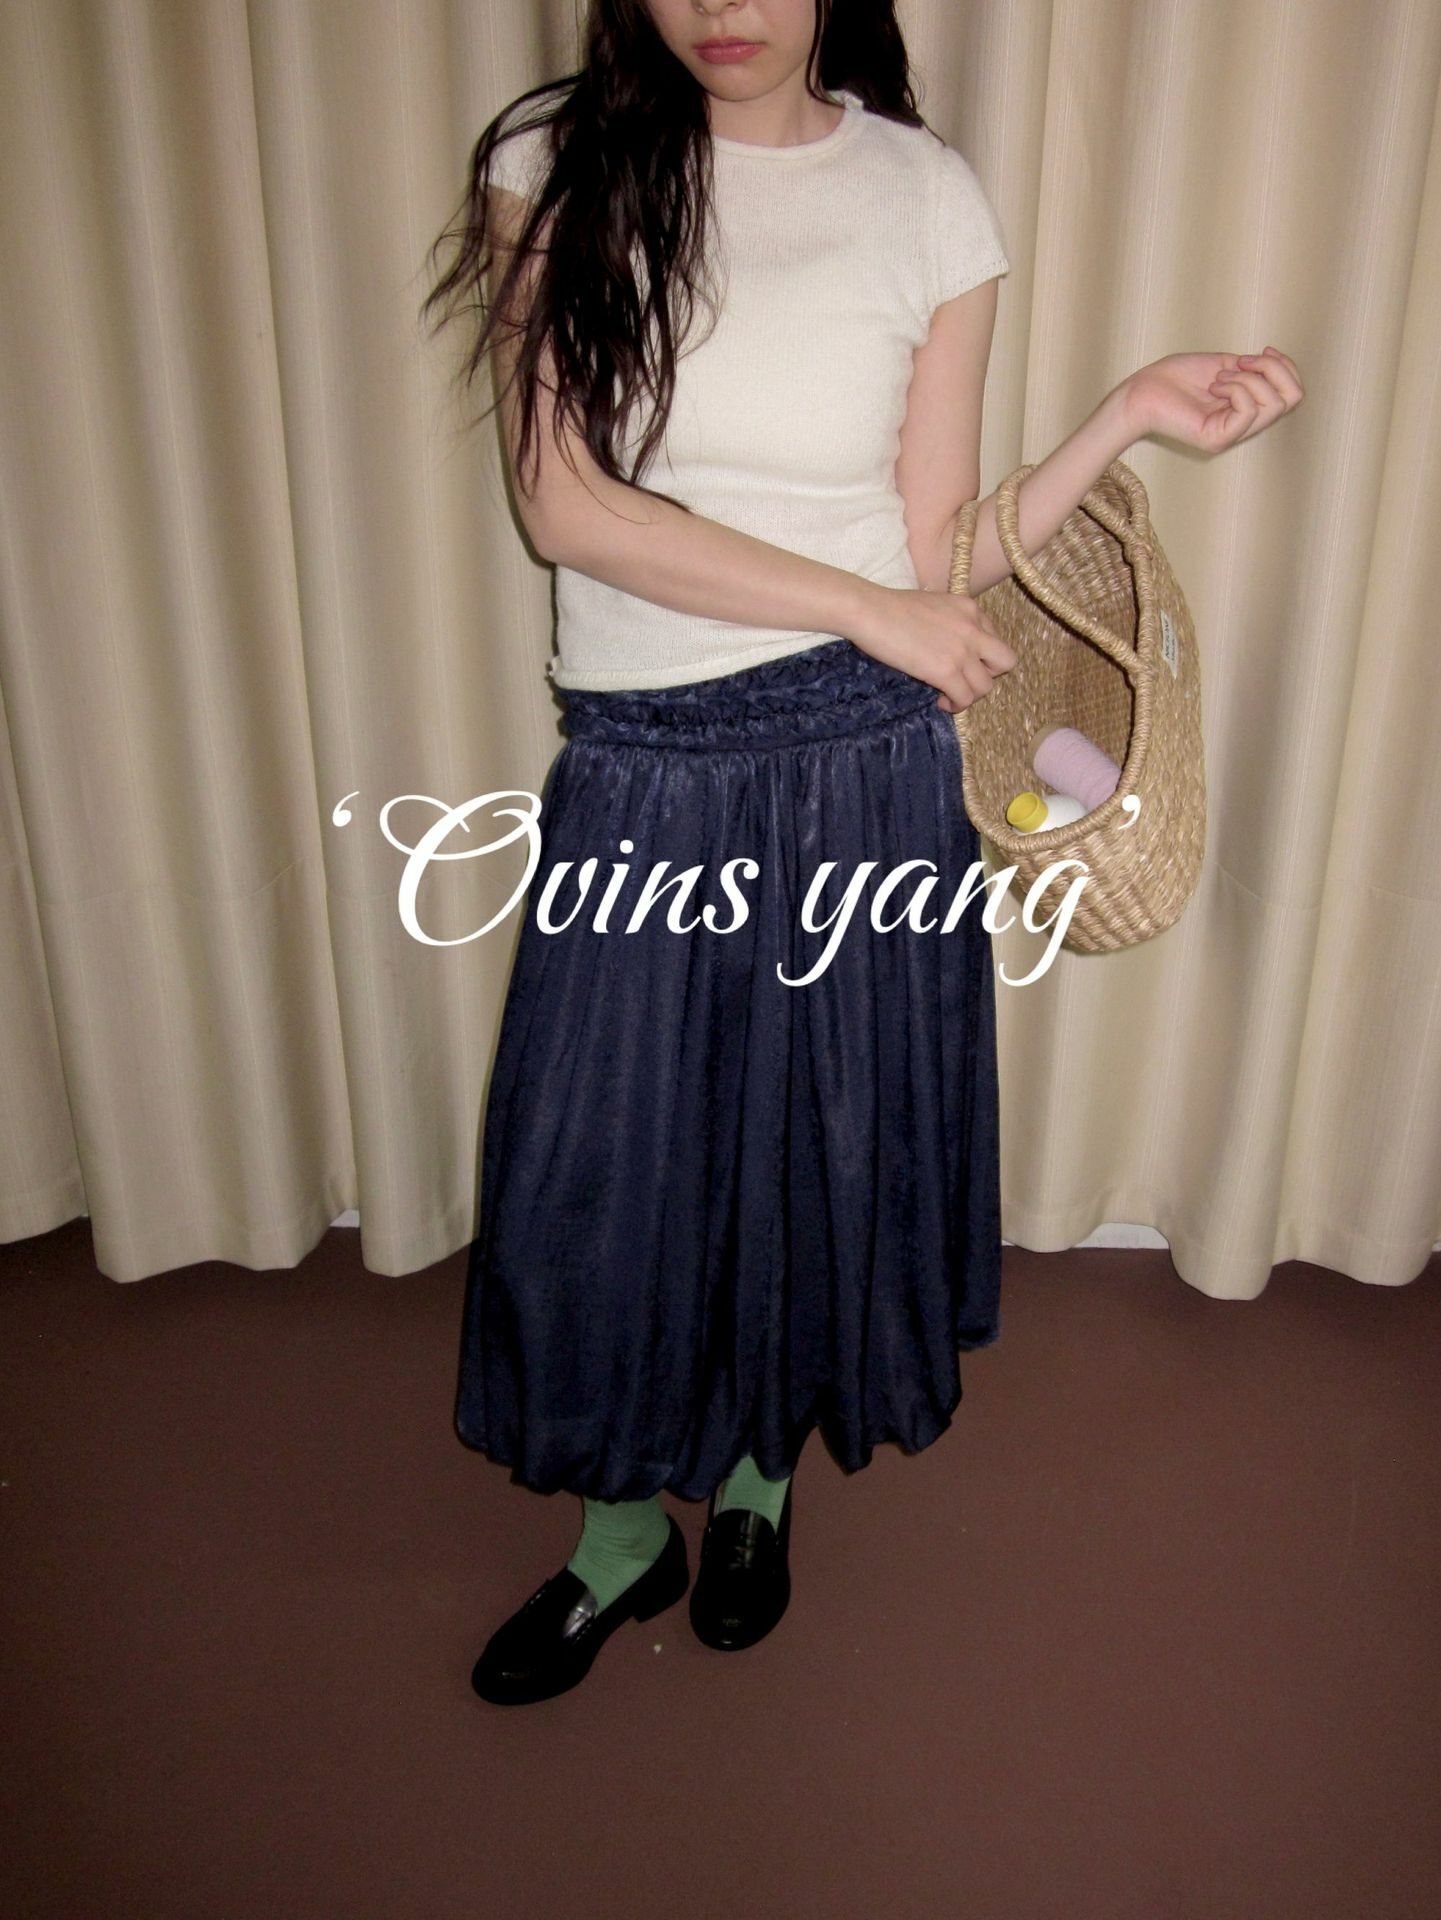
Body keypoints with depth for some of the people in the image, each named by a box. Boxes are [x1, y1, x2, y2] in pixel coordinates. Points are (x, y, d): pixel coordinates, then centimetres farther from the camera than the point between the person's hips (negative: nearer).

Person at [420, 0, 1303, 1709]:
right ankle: (620, 1528, 35)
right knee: (589, 1164, 8)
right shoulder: (554, 167, 0)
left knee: (821, 1138, 14)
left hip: (857, 765, 0)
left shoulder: (929, 200, 1)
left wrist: (1133, 414, -10)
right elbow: (563, 502, -12)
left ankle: (761, 1474, 43)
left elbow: (935, 561, 0)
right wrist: (870, 609, -13)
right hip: (634, 770, 1)